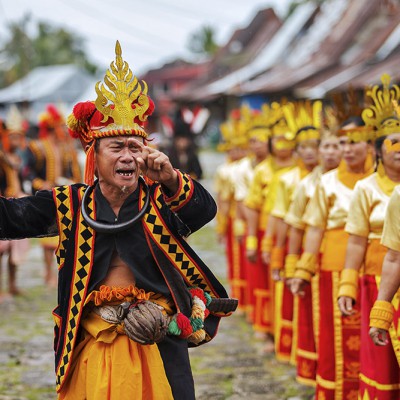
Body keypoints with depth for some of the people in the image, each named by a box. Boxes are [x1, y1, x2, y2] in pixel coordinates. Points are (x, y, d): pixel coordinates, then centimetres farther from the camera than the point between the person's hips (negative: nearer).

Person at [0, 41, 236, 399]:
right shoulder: (70, 204, 1)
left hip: (157, 341, -1)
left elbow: (205, 210, -21)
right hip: (92, 343, 1)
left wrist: (170, 179, -38)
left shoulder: (161, 198, -2)